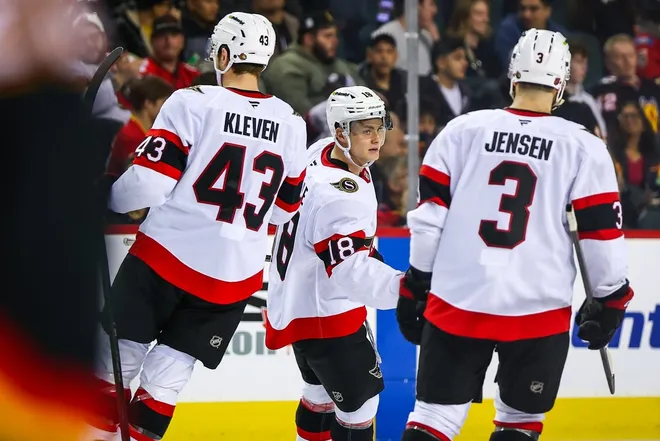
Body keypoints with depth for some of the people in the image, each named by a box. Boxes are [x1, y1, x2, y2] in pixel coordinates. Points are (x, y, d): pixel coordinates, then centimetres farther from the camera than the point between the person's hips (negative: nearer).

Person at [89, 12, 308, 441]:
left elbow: (149, 184, -13)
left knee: (118, 356, 10)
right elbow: (283, 209, 13)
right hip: (234, 276, 4)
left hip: (167, 256, -4)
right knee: (167, 374, 10)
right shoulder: (291, 124, 3)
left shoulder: (192, 103, -11)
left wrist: (108, 198, 5)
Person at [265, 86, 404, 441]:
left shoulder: (322, 151, -1)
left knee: (323, 393, 27)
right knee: (359, 404, -7)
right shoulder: (339, 196, -31)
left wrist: (364, 253, 25)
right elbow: (350, 272, -38)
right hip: (322, 315, -11)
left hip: (300, 297, 11)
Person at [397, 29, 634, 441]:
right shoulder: (584, 148, -2)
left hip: (457, 302, 1)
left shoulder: (463, 130, 1)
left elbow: (429, 215, 2)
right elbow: (602, 233, -1)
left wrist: (416, 284, 12)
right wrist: (611, 299, 14)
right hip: (539, 313, -1)